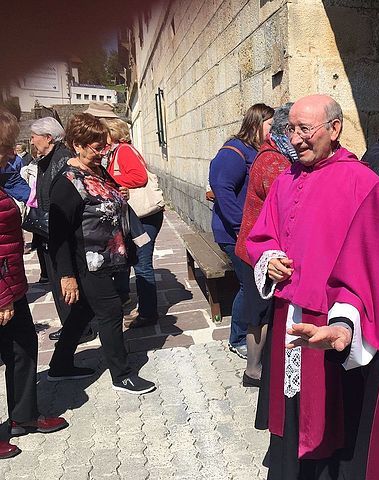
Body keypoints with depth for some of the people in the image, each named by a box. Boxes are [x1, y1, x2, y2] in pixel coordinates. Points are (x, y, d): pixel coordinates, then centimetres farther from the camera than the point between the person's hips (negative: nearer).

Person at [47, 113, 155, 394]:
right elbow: (58, 234, -22)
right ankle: (122, 376, 17)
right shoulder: (67, 183, -19)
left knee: (83, 311, 18)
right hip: (88, 264, -9)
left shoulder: (99, 172, 8)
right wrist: (67, 275, -23)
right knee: (111, 312, -1)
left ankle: (61, 367, 36)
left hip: (105, 260, 9)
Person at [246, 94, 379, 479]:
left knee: (328, 417, 12)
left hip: (329, 330, -5)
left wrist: (344, 323, -31)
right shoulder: (285, 182, 7)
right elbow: (260, 238, 17)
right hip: (288, 319, 6)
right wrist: (269, 259, -5)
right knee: (289, 410, 21)